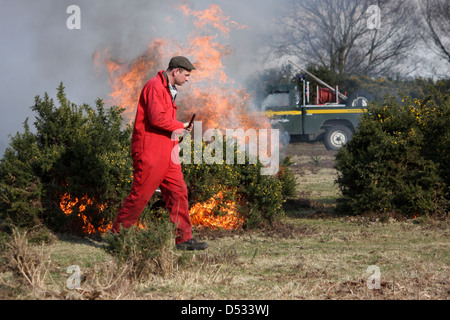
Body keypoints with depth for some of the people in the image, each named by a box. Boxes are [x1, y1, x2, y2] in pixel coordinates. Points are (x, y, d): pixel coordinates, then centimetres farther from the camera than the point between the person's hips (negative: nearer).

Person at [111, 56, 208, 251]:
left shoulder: (168, 90, 20)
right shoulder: (155, 86, -12)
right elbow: (157, 118, -23)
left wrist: (179, 129, 7)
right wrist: (181, 126, -10)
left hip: (167, 154, 10)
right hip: (150, 153, -10)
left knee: (178, 192, 5)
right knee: (140, 195, -4)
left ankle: (184, 238, 6)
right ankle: (117, 234, 7)